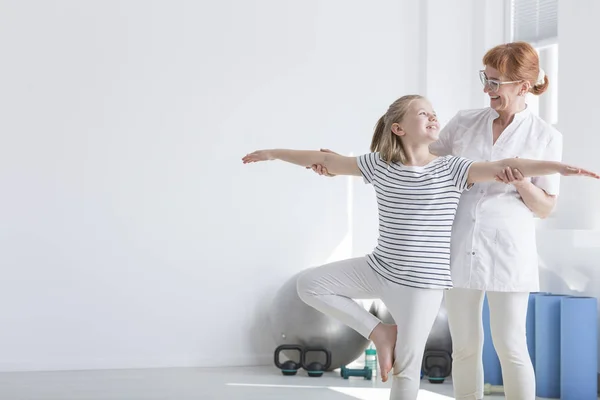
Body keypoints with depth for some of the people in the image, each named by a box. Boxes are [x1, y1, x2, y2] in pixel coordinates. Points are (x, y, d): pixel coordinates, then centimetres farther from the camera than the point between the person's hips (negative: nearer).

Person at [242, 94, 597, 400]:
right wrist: (275, 154, 16)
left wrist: (558, 166, -31)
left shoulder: (451, 169, -8)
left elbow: (504, 166, -19)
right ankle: (380, 333, 5)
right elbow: (326, 160, 9)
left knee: (406, 368, 0)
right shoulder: (380, 165, 1)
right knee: (310, 284, -2)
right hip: (380, 270, 4)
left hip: (422, 282, -4)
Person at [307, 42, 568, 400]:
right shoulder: (464, 122, 5)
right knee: (465, 347, 8)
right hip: (461, 250, 3)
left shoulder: (546, 137, -2)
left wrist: (522, 184, -20)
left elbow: (545, 208, 2)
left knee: (510, 348, -1)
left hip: (507, 253, -3)